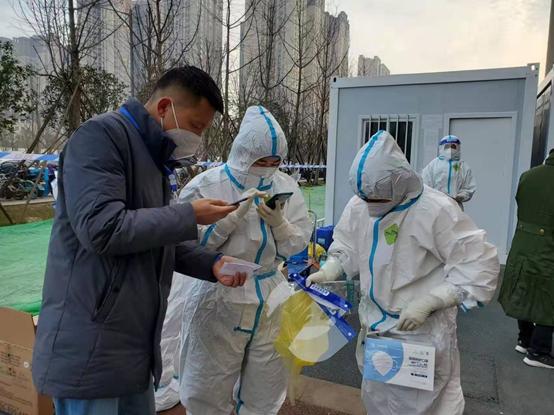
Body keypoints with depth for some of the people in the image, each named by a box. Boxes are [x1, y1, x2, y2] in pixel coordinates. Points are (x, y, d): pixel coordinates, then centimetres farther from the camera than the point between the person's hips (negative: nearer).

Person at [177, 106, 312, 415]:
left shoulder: (286, 187, 1)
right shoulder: (208, 185, -9)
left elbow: (298, 245, 2)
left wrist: (279, 222, -17)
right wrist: (237, 213, -23)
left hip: (271, 300, 3)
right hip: (220, 299, -3)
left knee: (266, 390, 18)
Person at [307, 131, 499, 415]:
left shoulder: (437, 210, -25)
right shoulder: (358, 206, -8)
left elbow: (480, 267, -20)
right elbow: (347, 249, 7)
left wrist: (428, 302, -26)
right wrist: (327, 272, -12)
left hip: (423, 331, -5)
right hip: (374, 324, 6)